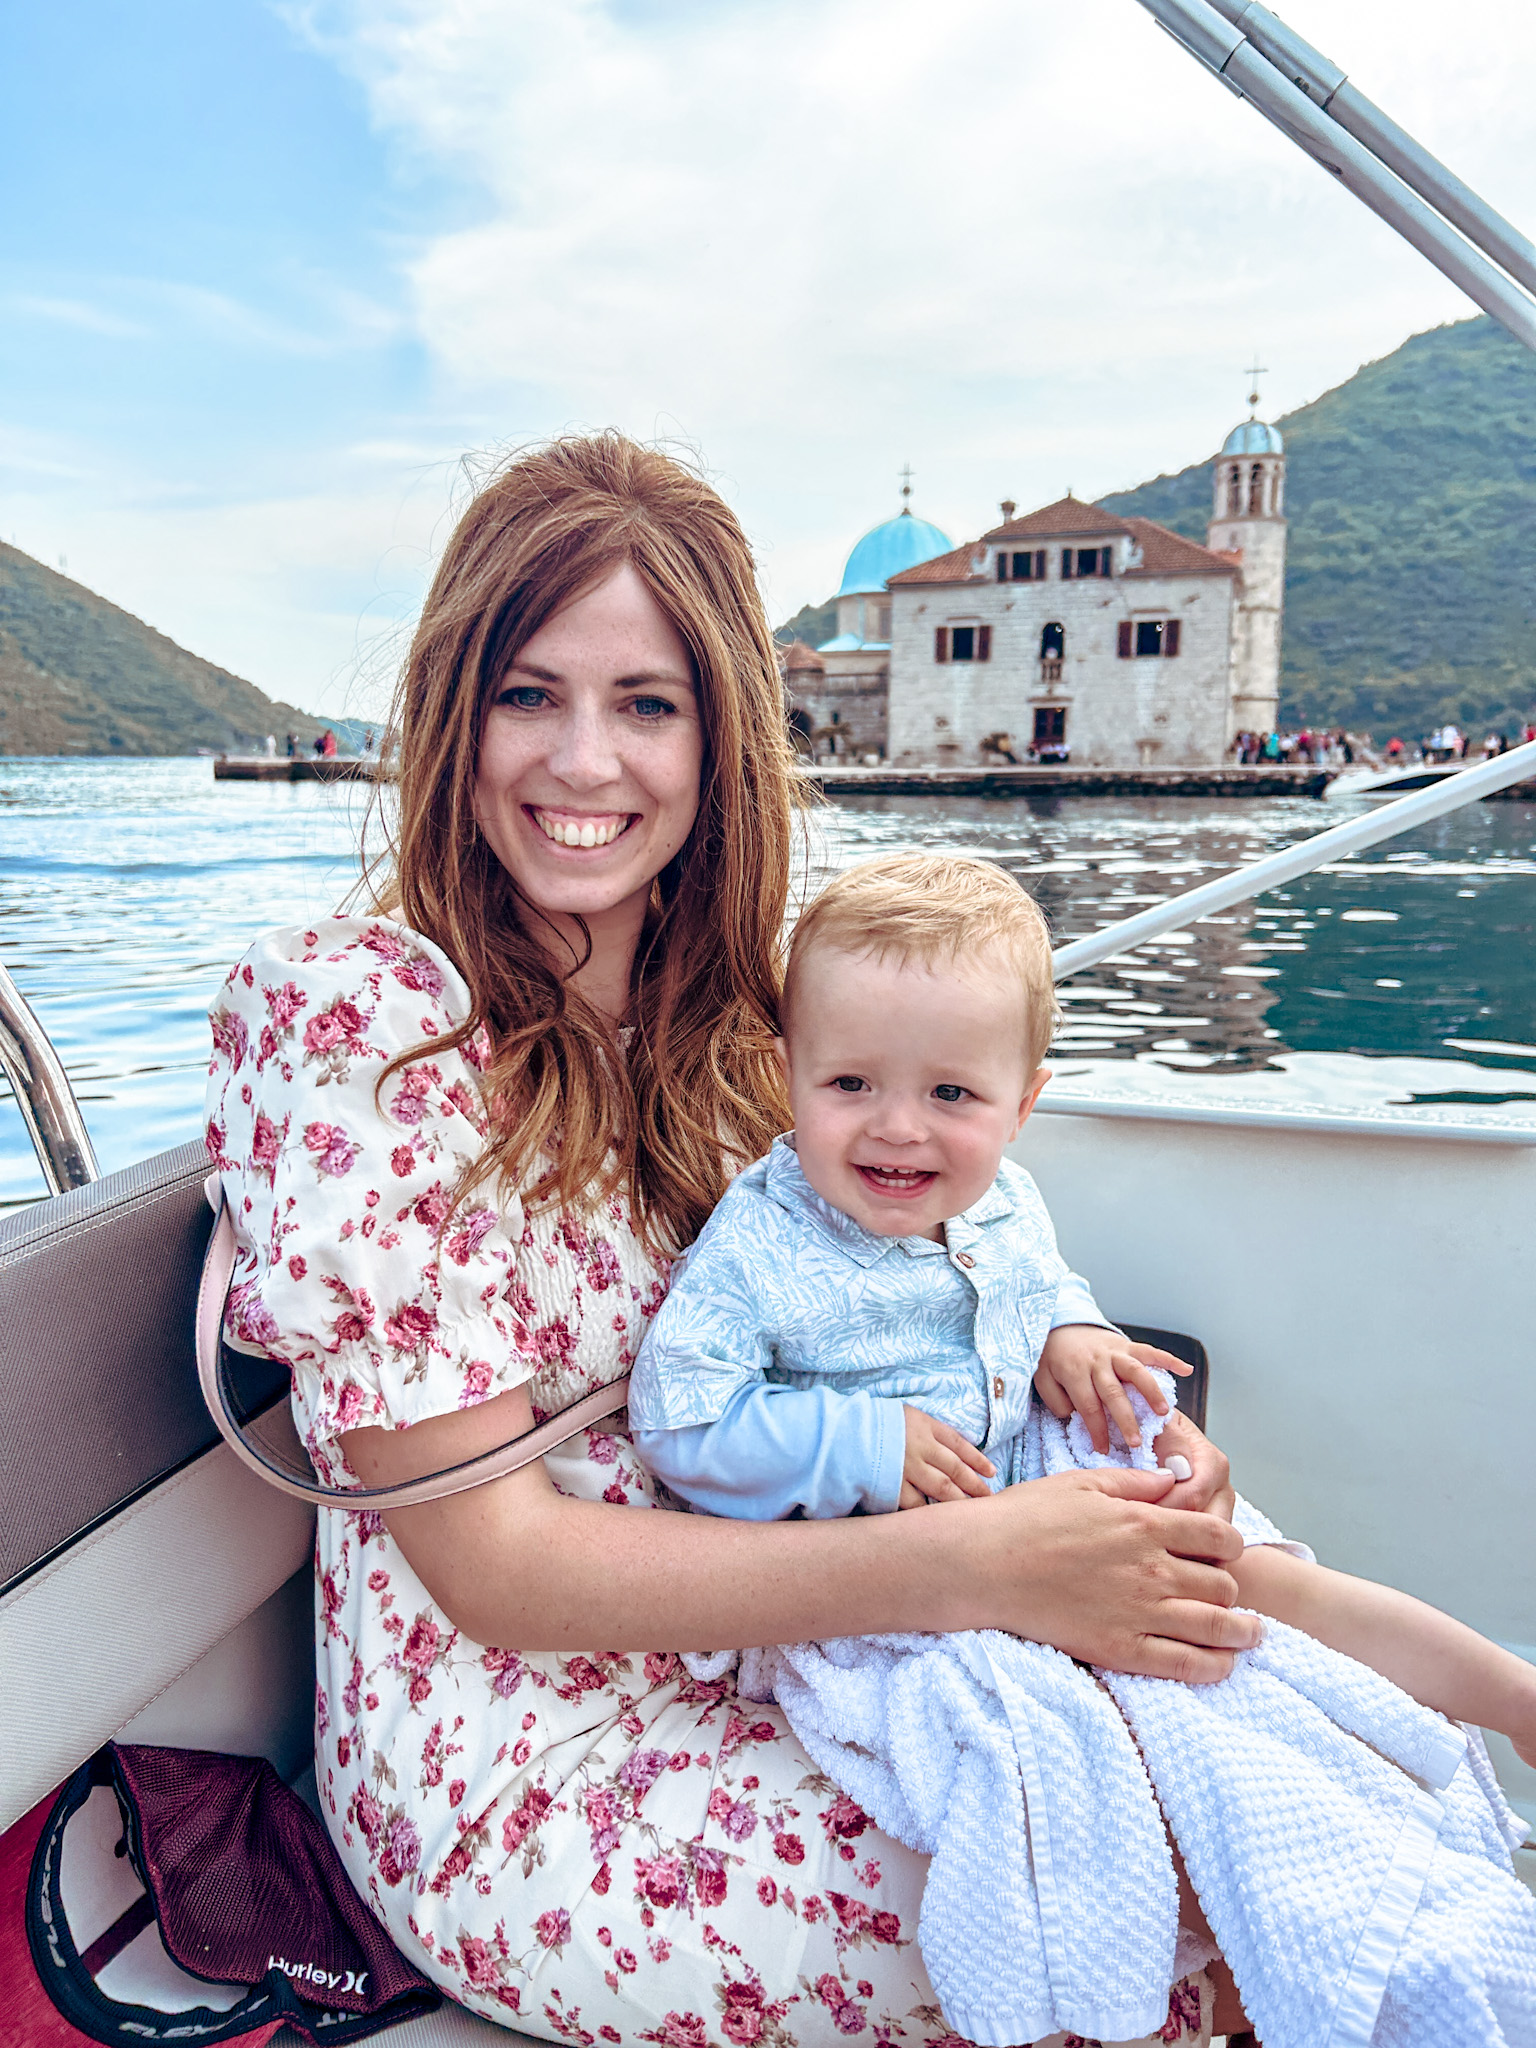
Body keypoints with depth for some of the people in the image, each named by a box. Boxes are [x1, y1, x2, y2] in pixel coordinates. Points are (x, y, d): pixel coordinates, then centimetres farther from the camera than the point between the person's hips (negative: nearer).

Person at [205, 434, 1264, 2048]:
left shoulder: (712, 1008, 0)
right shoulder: (349, 1014, -19)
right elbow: (494, 1565, -20)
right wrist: (971, 1563, -27)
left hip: (752, 1659, 6)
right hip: (525, 1785, -5)